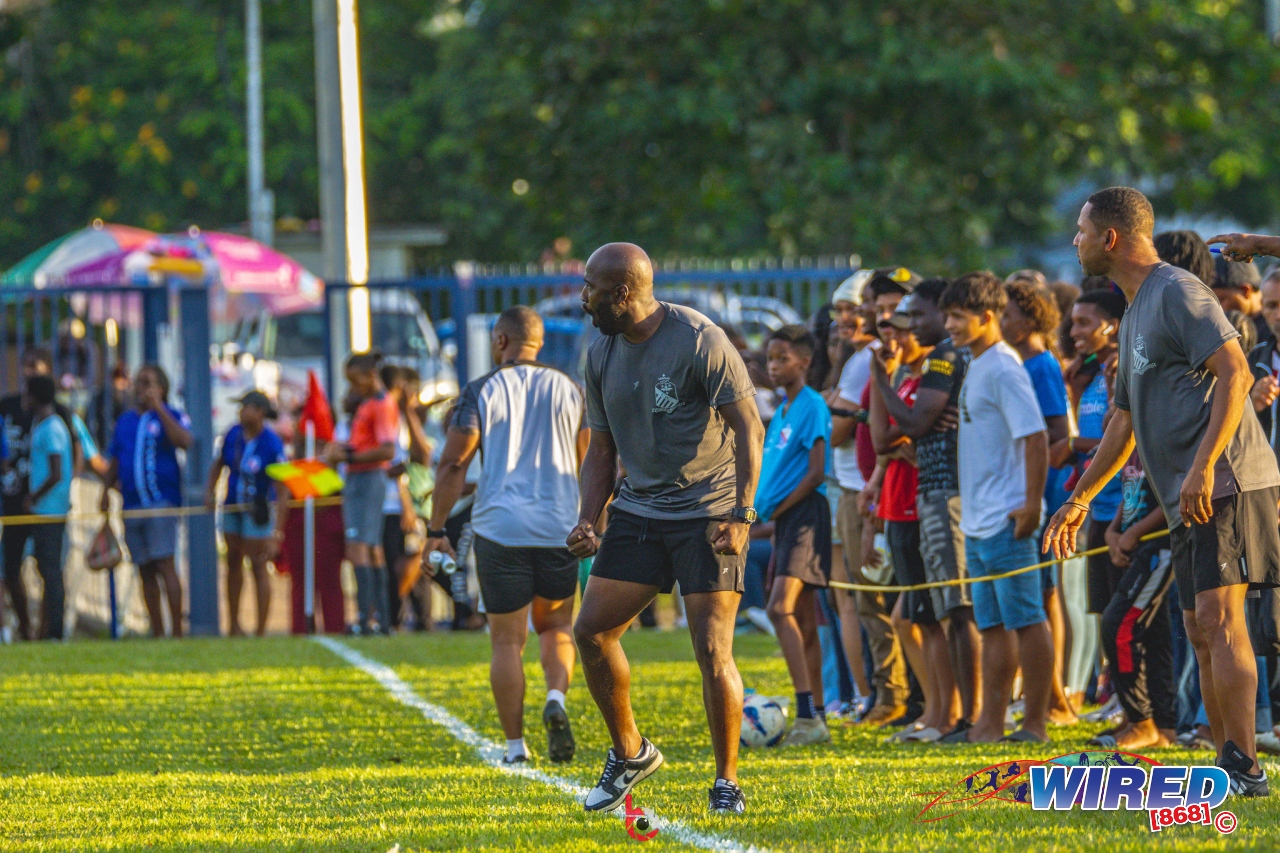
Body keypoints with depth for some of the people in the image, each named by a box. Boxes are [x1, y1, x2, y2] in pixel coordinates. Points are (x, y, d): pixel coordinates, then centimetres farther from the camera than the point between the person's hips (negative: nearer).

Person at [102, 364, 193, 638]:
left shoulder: (169, 416, 0)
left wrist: (158, 407, -18)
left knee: (164, 564, -14)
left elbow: (185, 441, -21)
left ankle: (177, 631, -13)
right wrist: (106, 489, 10)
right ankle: (157, 632, 12)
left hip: (161, 502, -6)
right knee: (145, 571, 7)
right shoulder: (125, 420, 17)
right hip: (132, 503, 6)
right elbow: (115, 461, 23)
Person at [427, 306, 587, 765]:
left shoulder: (482, 391, -1)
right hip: (559, 528, 2)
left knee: (507, 641, 4)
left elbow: (453, 463, -6)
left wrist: (436, 529, -1)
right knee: (556, 626, 18)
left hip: (500, 530, -2)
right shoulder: (568, 390, 7)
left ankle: (515, 745, 2)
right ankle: (556, 699, -10)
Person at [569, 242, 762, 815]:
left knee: (712, 651, -11)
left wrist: (740, 516, -18)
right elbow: (601, 450, 15)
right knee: (591, 629, -3)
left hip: (708, 514, -6)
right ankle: (629, 753, 15)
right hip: (638, 512, 6)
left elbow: (749, 429, -11)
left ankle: (727, 782, 2)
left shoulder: (700, 342, -13)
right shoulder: (601, 356, 8)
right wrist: (588, 520, 0)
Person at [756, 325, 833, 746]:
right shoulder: (783, 409, 18)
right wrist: (768, 512, 9)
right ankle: (814, 718, 12)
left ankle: (807, 715, -25)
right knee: (803, 619, 9)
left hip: (805, 513, -10)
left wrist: (777, 509, -11)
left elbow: (815, 474, -15)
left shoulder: (812, 406, -10)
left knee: (781, 608, -20)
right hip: (784, 518, 10)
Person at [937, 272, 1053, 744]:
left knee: (1025, 619, -4)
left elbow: (1035, 436, -19)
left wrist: (1031, 504, -21)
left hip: (1006, 521, -10)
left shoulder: (1003, 368, -13)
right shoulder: (976, 367, 16)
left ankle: (1035, 723, -1)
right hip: (979, 522, 10)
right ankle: (990, 724, 14)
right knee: (993, 625, 11)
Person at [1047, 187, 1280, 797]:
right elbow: (1126, 420, 33)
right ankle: (1228, 770, 7)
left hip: (1226, 484, -10)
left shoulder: (1179, 293, -7)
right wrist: (1080, 499, 36)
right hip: (1190, 500, 10)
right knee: (1201, 632, 6)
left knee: (1218, 617, -17)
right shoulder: (1136, 315, 24)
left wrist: (1203, 465, -25)